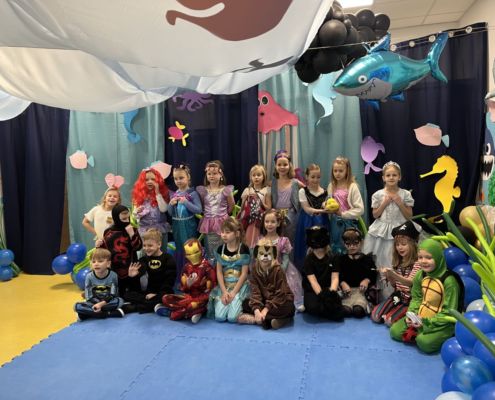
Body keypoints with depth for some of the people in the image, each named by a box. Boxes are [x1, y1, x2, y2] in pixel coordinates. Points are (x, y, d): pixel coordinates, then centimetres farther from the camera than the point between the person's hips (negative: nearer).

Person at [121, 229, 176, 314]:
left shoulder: (168, 259, -5)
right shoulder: (144, 259, 9)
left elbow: (169, 281, -11)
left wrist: (157, 294, -18)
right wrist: (132, 276, -20)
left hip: (163, 293, -5)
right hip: (148, 293, 5)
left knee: (163, 298, -37)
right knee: (127, 295, -15)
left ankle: (134, 307, -29)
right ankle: (155, 305, -28)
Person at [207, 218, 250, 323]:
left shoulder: (244, 249, -11)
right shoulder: (220, 249, 1)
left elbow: (244, 274, -11)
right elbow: (219, 272, 0)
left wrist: (233, 292, -15)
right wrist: (224, 291, -11)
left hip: (239, 286, -3)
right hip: (224, 286, 3)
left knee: (232, 317, -18)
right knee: (219, 316, -12)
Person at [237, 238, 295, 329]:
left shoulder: (278, 270, -19)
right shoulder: (255, 270, -8)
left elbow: (280, 294, -21)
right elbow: (255, 292, -13)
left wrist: (266, 310, -26)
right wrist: (257, 310, -28)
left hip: (281, 301, -3)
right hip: (264, 300, 4)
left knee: (288, 308, -37)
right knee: (245, 304, -17)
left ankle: (254, 319, -27)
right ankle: (271, 318, -24)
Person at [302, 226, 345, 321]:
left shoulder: (333, 258, 7)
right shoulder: (308, 260, 0)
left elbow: (335, 278, -3)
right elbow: (313, 281, -11)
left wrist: (331, 293, -23)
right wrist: (321, 295, -25)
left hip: (329, 290, 2)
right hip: (312, 292, -2)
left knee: (338, 314, -25)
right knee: (313, 307, -36)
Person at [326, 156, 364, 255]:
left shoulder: (352, 187, -10)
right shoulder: (331, 186, 5)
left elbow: (360, 209, -14)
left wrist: (343, 214, -17)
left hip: (348, 223, -5)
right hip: (335, 223, 5)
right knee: (335, 250, 13)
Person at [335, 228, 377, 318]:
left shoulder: (367, 259, 12)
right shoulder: (340, 259, 13)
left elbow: (373, 274, 5)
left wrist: (366, 280, -14)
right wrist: (343, 283, -15)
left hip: (361, 289, 0)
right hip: (347, 289, 1)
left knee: (358, 310, -28)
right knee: (346, 310, -27)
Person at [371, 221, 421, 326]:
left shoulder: (417, 262, -11)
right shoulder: (398, 261, 9)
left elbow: (411, 282, -23)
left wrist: (394, 275, -39)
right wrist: (389, 276, -10)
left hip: (409, 299, -6)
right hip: (397, 295, 7)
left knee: (389, 320, -22)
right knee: (375, 316, -9)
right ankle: (400, 312, 13)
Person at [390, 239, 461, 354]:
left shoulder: (449, 280, -22)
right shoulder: (420, 276, -1)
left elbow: (449, 312, -19)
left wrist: (427, 322, -25)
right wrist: (411, 315, -12)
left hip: (441, 322, -6)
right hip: (419, 318, 6)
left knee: (425, 342, -30)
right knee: (395, 331, -4)